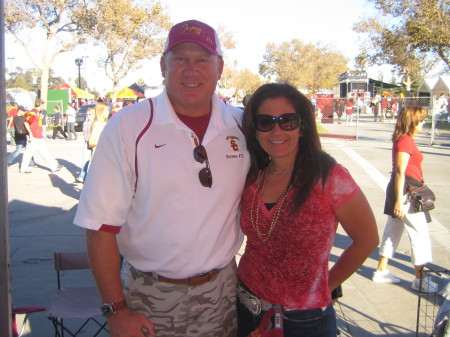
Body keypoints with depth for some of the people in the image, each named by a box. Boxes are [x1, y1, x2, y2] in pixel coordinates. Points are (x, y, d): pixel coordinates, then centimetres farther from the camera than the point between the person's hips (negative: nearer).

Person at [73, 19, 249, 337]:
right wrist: (117, 310, -12)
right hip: (151, 298, -2)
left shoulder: (242, 125, -2)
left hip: (221, 290, 3)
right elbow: (102, 225, -12)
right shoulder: (128, 126, -12)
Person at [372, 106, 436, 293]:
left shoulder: (404, 139, 14)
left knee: (393, 230, 14)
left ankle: (381, 271, 22)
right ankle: (420, 279, 6)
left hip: (401, 190, 10)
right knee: (420, 233, -2)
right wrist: (400, 200, -23)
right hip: (406, 190, -10)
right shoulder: (405, 140, -16)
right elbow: (400, 172, -21)